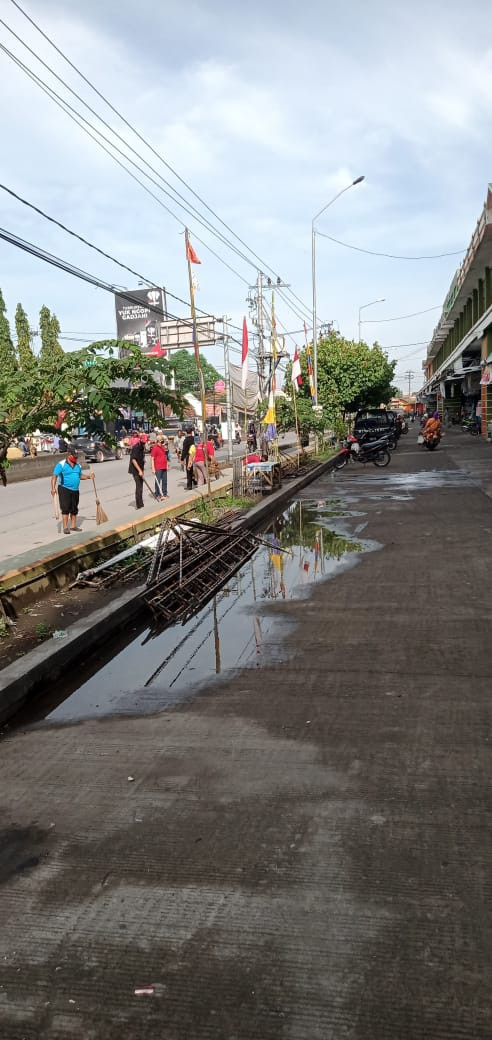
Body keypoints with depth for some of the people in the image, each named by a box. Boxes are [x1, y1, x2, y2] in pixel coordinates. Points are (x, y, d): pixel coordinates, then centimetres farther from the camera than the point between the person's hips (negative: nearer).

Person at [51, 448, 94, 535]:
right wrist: (53, 488, -23)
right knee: (65, 509, -7)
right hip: (64, 489, -6)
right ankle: (65, 527, -4)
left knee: (74, 509, 11)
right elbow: (54, 476, -13)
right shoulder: (61, 464, -9)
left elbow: (81, 475, 21)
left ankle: (73, 526, 22)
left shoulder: (77, 465, 12)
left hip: (75, 490, 6)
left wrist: (88, 476, 2)